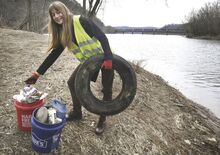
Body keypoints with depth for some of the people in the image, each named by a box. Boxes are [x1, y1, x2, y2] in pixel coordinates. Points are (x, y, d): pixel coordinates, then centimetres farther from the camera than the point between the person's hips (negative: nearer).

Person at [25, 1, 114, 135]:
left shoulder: (80, 21, -18)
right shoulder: (62, 34, 2)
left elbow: (102, 37, -23)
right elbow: (54, 55, 4)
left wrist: (108, 58, -33)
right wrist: (37, 73, 3)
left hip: (105, 58, -7)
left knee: (107, 90, 1)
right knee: (72, 83, 8)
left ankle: (103, 120, 22)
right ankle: (77, 113, 27)